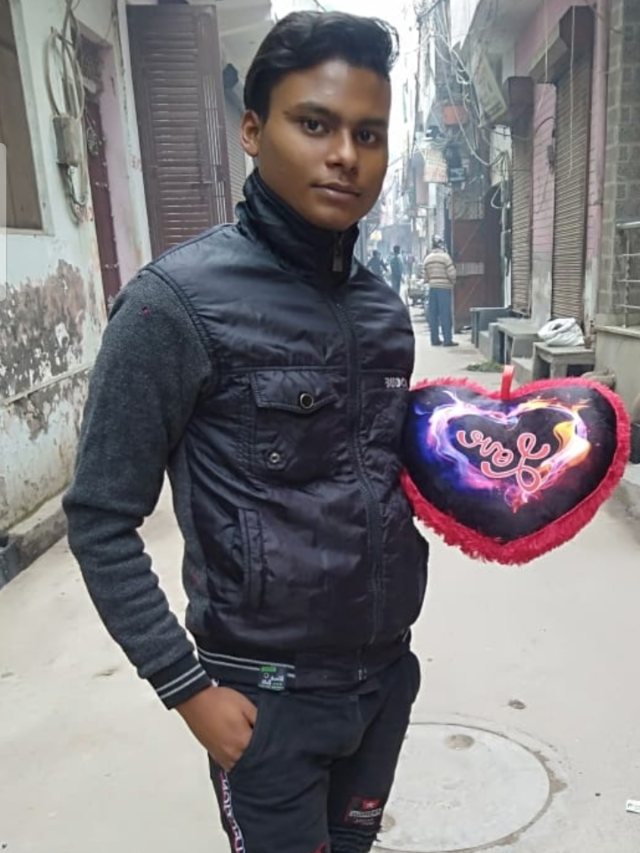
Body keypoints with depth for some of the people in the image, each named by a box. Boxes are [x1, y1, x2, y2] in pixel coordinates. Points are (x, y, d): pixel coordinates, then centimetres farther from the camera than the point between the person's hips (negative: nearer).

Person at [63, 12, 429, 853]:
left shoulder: (383, 307, 2)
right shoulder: (180, 301, -17)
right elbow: (101, 518, -14)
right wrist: (188, 687, -14)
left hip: (388, 668, 6)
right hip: (270, 692, -6)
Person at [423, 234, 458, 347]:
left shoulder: (427, 258, 8)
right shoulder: (445, 256, -8)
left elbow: (425, 277, 8)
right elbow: (452, 273, -12)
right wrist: (454, 283, 5)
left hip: (432, 288, 5)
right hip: (444, 288, -5)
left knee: (433, 314, 6)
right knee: (445, 314, -4)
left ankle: (435, 339, 8)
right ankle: (447, 340, -4)